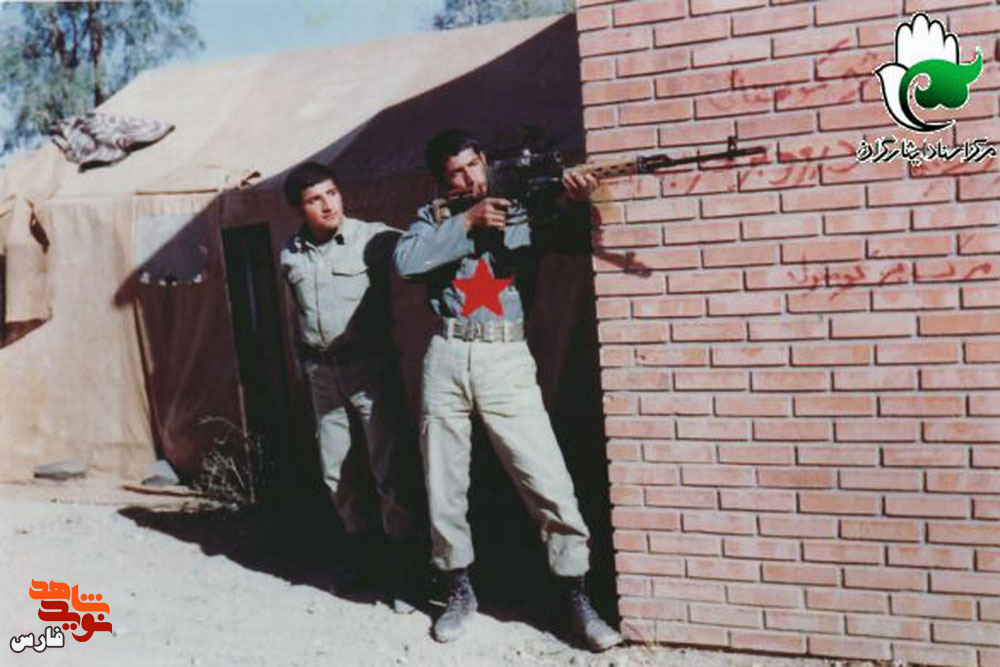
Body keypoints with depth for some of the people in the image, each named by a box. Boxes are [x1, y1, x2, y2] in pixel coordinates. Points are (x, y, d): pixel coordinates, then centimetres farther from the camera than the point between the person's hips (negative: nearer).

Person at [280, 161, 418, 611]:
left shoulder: (371, 238, -10)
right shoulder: (291, 255, 6)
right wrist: (304, 364, 17)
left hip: (369, 366, -5)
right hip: (322, 372, 5)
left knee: (387, 469, -2)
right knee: (333, 470, 14)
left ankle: (402, 561, 11)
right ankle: (359, 540, 34)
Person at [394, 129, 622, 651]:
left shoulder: (520, 206, 8)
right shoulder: (433, 217, 12)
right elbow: (406, 261, -6)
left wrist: (574, 203, -27)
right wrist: (467, 223, -12)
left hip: (507, 360, -2)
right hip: (446, 359, 2)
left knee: (550, 484, -6)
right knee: (444, 487, 9)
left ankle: (578, 598, 6)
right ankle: (459, 590, 27)